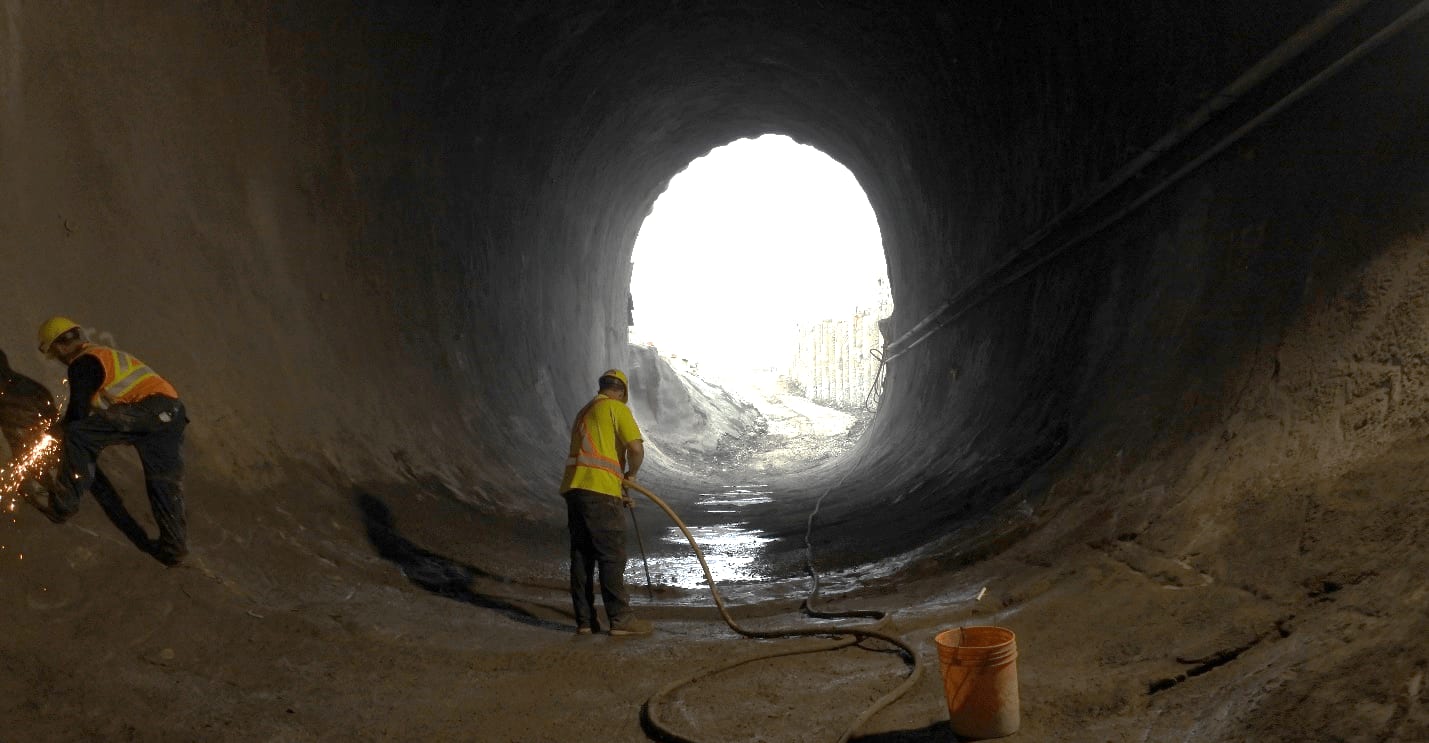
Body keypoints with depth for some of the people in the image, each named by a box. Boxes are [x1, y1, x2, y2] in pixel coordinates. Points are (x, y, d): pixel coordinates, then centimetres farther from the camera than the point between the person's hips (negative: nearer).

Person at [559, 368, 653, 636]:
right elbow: (636, 448, -14)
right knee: (612, 557, -4)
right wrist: (631, 474, 5)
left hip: (574, 489, 8)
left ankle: (585, 620, 12)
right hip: (600, 492, -8)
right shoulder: (617, 408, -1)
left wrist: (619, 491, 25)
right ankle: (621, 619, -1)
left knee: (581, 556, 9)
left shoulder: (584, 412, 25)